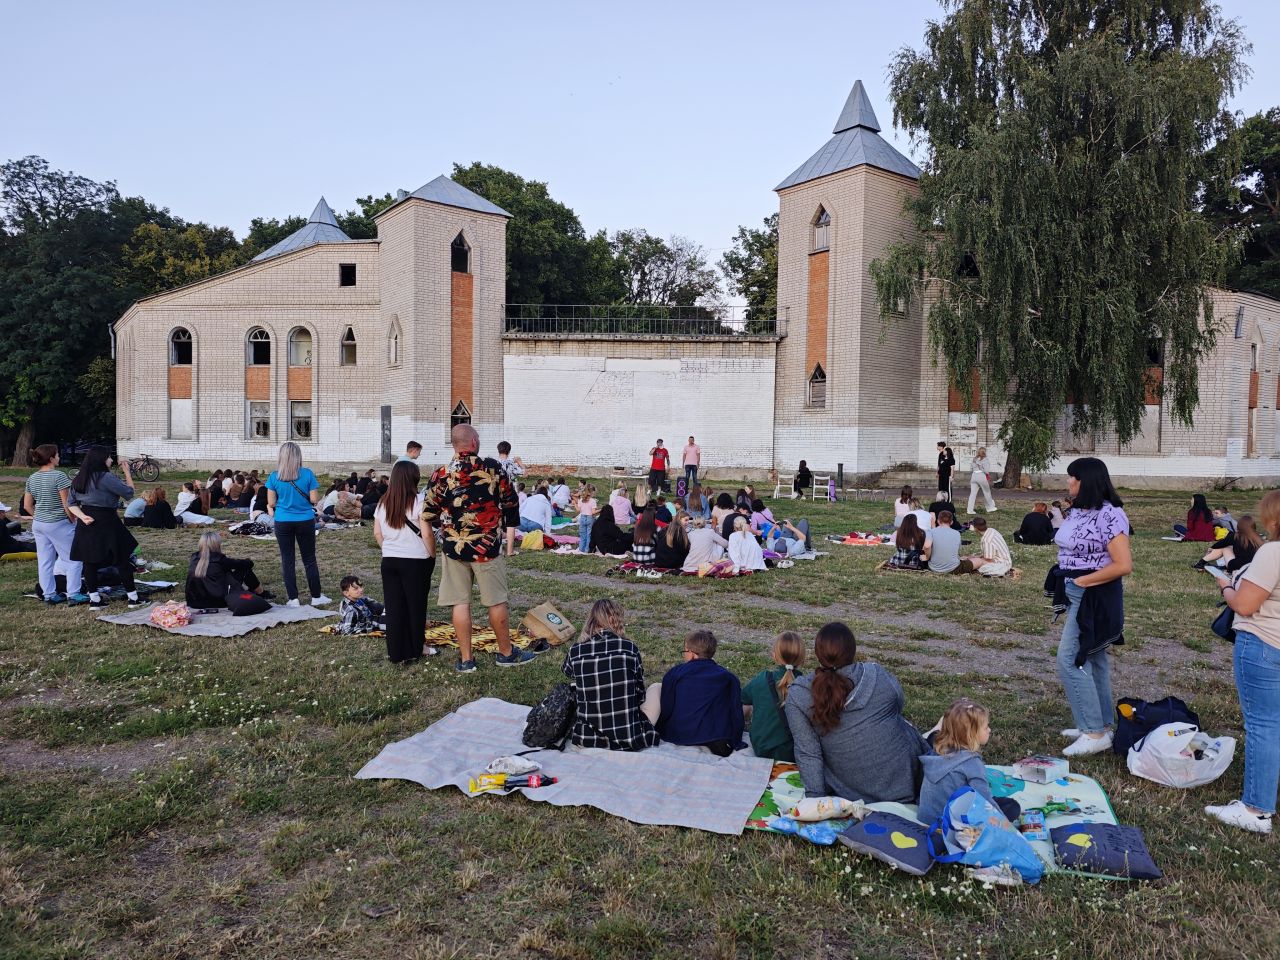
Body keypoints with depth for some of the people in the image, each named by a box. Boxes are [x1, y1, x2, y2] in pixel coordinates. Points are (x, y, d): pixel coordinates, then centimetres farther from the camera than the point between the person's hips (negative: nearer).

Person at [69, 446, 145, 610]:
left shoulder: (79, 479, 9)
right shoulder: (106, 477, -15)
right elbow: (129, 492, -10)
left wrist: (82, 516, -4)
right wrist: (127, 472, 0)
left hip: (87, 525, 7)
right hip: (106, 523, -7)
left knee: (89, 561, 8)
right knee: (122, 559, 2)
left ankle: (94, 600, 13)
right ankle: (133, 598, 6)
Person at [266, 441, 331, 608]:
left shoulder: (274, 476, -6)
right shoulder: (307, 474, -9)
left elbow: (271, 503, -1)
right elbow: (314, 499, -7)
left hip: (283, 522, 0)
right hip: (305, 521, 0)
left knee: (287, 560, 9)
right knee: (309, 559, 10)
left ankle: (293, 599, 10)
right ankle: (316, 597, 15)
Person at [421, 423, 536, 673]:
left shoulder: (440, 476, -3)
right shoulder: (492, 468, -8)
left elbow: (427, 518, 1)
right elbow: (511, 502, 2)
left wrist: (432, 551, 16)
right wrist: (509, 524, 21)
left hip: (454, 548, 2)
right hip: (487, 547, -2)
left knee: (460, 603, 8)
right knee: (497, 602, 10)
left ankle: (465, 659, 14)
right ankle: (506, 652, 24)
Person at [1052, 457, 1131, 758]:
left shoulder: (1109, 515, -19)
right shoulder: (1077, 511, 8)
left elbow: (1123, 565, -22)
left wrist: (1082, 580, -17)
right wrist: (1066, 584, 4)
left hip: (1096, 596, -9)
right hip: (1076, 594, 10)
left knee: (1070, 660, -10)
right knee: (1091, 658, 16)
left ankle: (1095, 733, -2)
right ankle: (1100, 724, 27)